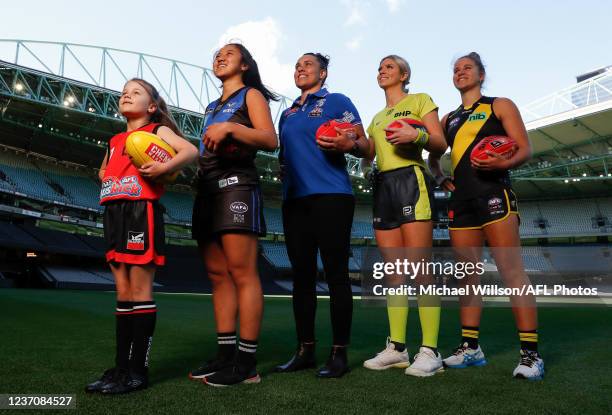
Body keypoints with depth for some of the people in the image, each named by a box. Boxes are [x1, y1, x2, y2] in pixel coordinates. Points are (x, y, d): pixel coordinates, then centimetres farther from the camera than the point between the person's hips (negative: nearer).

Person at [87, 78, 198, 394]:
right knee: (123, 292, 8)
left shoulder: (157, 131, 5)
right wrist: (105, 179, 15)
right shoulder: (115, 140, 24)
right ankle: (121, 366, 14)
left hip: (142, 212, -7)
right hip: (114, 214, 7)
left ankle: (138, 370, 0)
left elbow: (191, 150, -11)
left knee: (139, 290, -6)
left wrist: (164, 167, -26)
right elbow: (103, 171, 37)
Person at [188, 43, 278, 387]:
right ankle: (225, 354, 7)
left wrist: (230, 127, -17)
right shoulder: (213, 107, 30)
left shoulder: (251, 95, 9)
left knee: (242, 273, -12)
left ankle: (247, 363, -10)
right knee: (218, 274, 3)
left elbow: (270, 140, -7)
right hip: (207, 189, 8)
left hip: (236, 184, -8)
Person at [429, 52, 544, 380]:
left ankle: (530, 353, -8)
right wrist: (441, 178, 9)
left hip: (493, 194, -5)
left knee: (512, 271, -12)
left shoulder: (500, 106, 9)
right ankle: (470, 347, 12)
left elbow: (524, 149, 1)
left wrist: (503, 163, -20)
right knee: (467, 275, 5)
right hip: (461, 200, 5)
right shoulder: (449, 119, 22)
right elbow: (433, 155, 29)